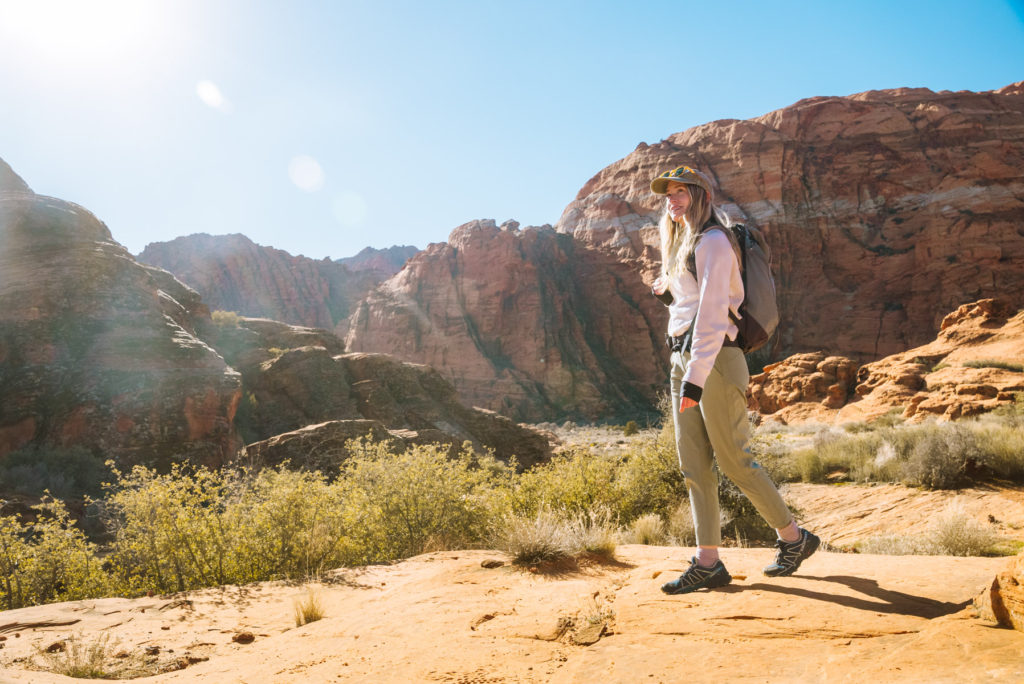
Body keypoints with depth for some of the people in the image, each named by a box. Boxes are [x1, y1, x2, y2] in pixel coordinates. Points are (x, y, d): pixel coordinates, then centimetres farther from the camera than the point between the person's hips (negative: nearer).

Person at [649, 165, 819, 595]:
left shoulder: (713, 241, -8)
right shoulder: (680, 244, 22)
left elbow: (712, 312, -19)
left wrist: (697, 375, -24)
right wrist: (666, 293, 12)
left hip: (714, 358, -9)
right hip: (682, 357, 9)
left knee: (732, 460, -3)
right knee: (692, 463, 3)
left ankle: (794, 537, 16)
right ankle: (708, 563, 7)